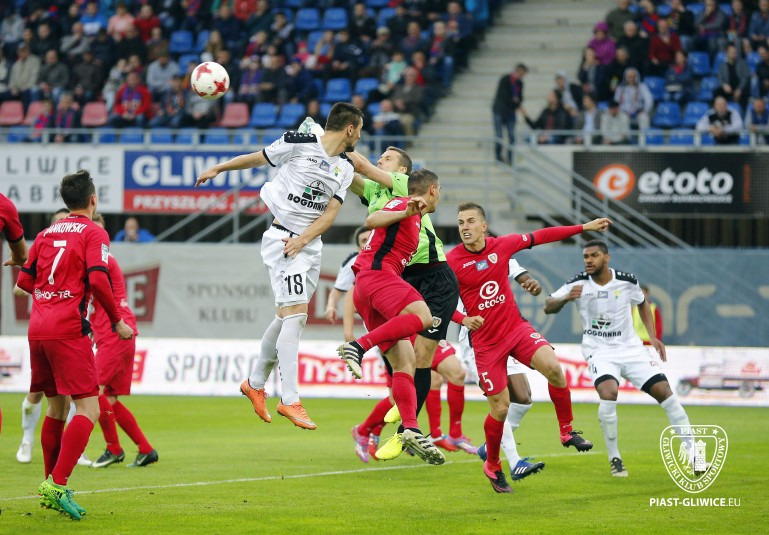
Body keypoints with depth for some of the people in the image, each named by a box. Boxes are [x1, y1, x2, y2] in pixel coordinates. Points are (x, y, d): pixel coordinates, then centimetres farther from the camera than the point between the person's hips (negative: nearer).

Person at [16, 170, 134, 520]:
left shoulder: (46, 234, 17)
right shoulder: (93, 233, -2)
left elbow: (24, 281, 19)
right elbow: (98, 281, -14)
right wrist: (117, 322, -4)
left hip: (37, 328, 7)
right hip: (68, 328, -7)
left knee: (57, 407, 19)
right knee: (88, 409, -9)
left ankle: (50, 485, 21)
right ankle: (58, 484, -24)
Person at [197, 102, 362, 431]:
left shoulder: (345, 169, 10)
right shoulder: (299, 144, -8)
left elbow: (330, 213, 4)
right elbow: (257, 158, 5)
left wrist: (303, 239, -12)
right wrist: (218, 169, 14)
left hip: (311, 245, 7)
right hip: (282, 239, -7)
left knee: (287, 317, 14)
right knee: (296, 315, -16)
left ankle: (255, 384, 32)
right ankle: (289, 400, -18)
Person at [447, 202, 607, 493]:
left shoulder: (502, 245, -1)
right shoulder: (452, 262, -11)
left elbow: (541, 237, 8)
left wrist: (584, 227, 12)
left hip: (517, 328, 3)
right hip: (486, 343, -3)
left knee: (553, 368, -22)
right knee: (500, 409, -2)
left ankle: (567, 431, -2)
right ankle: (492, 466, 23)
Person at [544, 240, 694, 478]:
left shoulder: (627, 281, -4)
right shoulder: (578, 284, -9)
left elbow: (642, 303, 15)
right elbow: (548, 307, -9)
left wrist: (652, 336, 7)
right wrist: (566, 298, -30)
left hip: (630, 348, 2)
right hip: (599, 351, -2)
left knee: (664, 391, -8)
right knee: (608, 394, -29)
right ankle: (614, 458, -10)